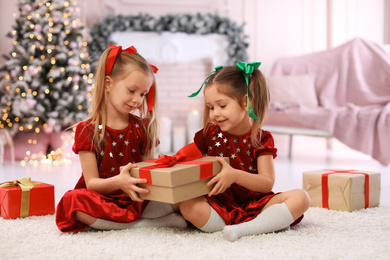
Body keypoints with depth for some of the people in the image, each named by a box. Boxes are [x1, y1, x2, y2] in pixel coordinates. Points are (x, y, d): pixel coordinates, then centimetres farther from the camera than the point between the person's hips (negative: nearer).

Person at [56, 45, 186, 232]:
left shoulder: (142, 128, 8)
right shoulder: (88, 131, -2)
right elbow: (91, 183, -7)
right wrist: (117, 182, -30)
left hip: (137, 201, 2)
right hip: (102, 201, -1)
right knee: (72, 201, -36)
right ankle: (147, 223, -30)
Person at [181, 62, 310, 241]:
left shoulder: (261, 139, 0)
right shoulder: (209, 134, 7)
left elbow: (267, 184, -9)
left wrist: (234, 175, -24)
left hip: (254, 204, 0)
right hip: (219, 205, 1)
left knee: (300, 198, -23)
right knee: (188, 206, -32)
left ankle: (242, 229, -31)